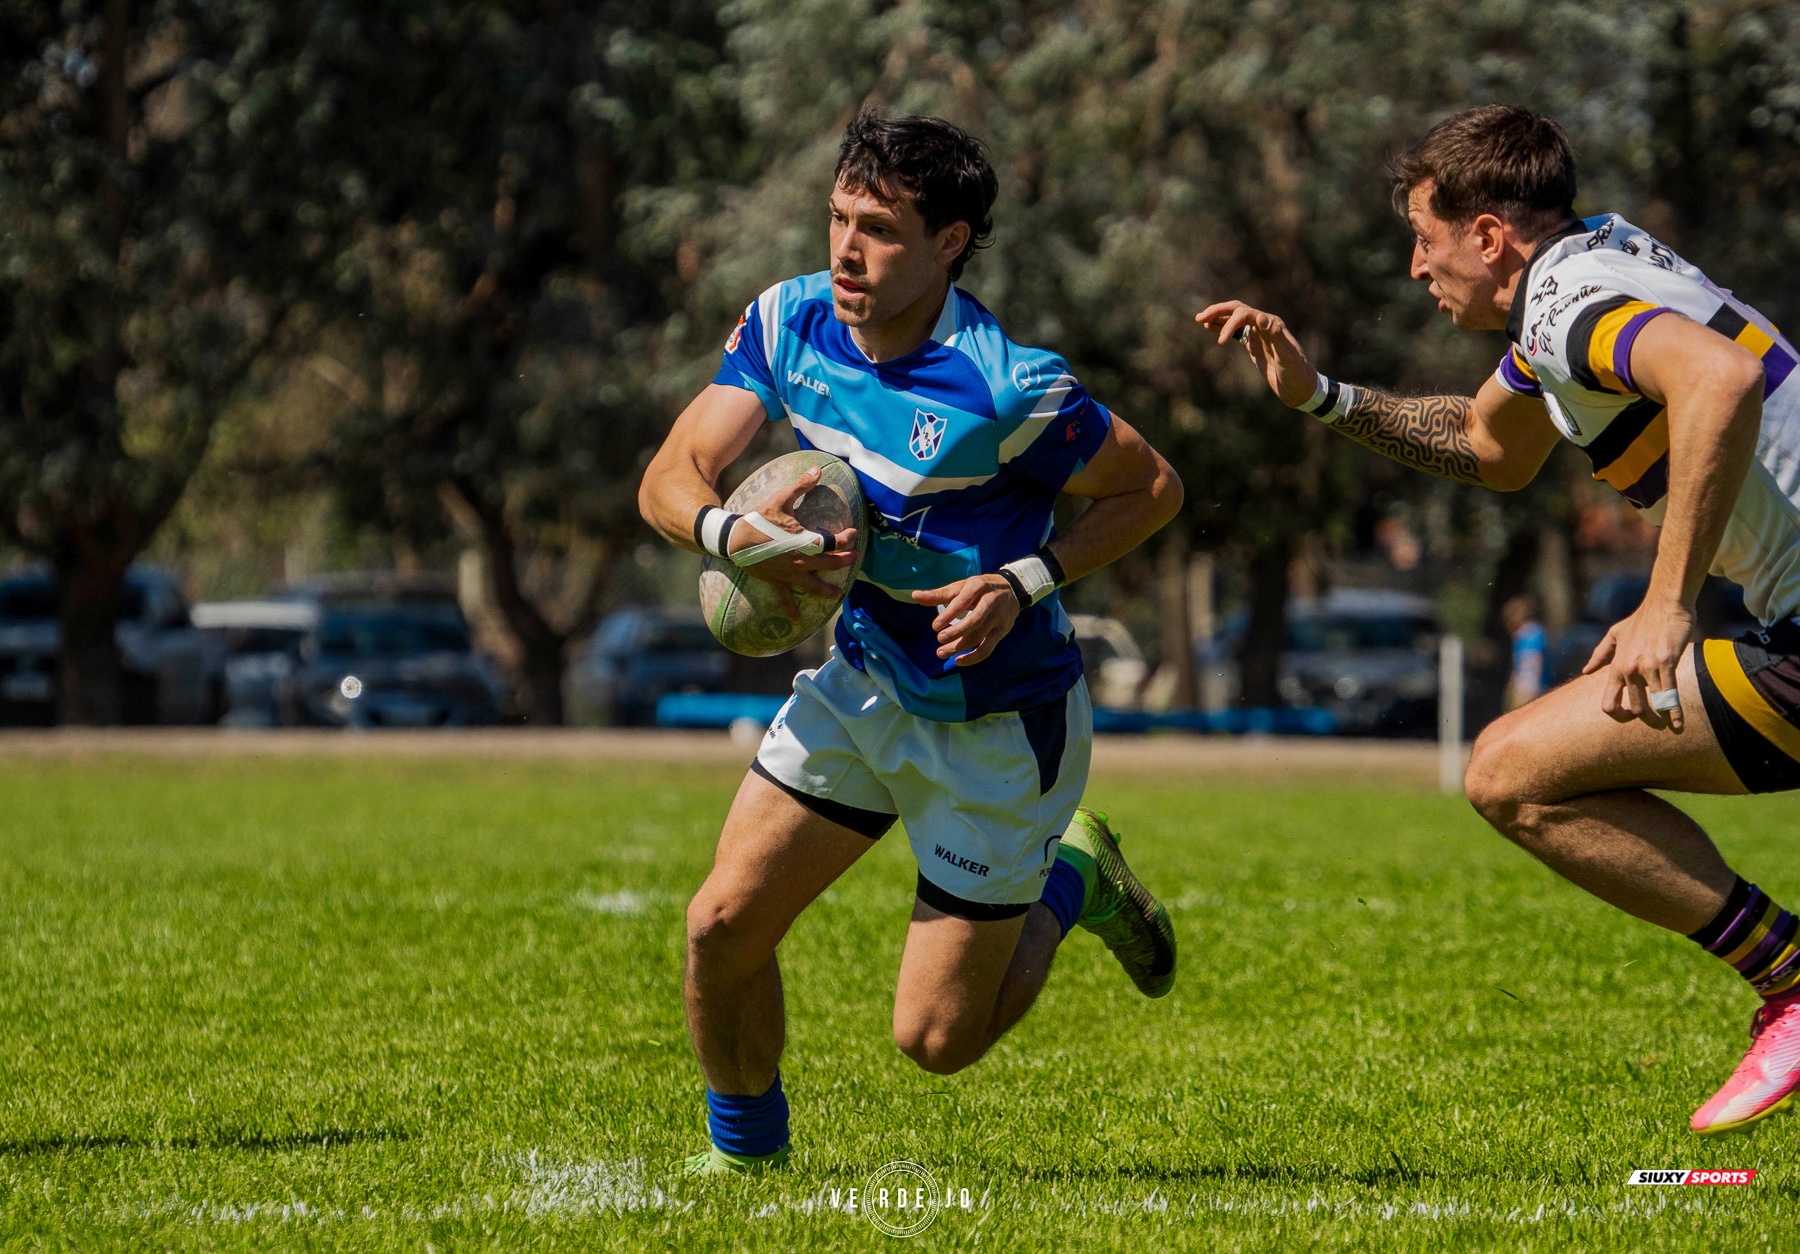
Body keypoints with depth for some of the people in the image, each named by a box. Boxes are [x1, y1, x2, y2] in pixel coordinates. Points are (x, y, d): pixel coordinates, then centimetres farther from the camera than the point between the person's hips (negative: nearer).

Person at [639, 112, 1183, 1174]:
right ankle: (745, 1148, 21)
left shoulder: (1007, 389, -27)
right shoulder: (789, 322, -9)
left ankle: (1070, 884, 29)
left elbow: (1151, 489, -12)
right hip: (863, 678, 5)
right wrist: (733, 531, -30)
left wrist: (1028, 581, -26)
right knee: (724, 924, -6)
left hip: (998, 722, -5)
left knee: (937, 1038, 0)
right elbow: (670, 478, -8)